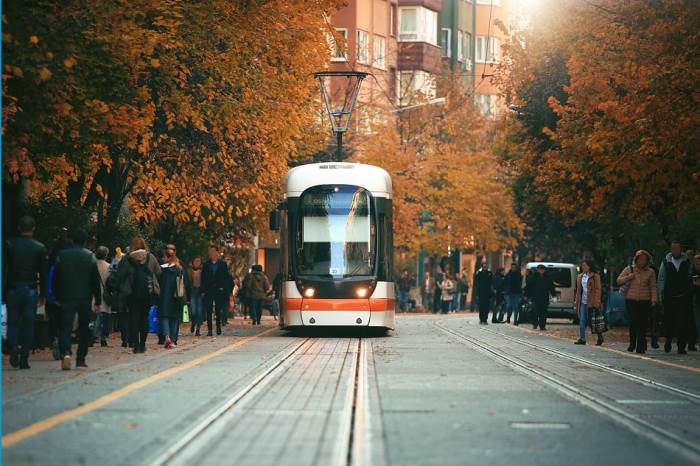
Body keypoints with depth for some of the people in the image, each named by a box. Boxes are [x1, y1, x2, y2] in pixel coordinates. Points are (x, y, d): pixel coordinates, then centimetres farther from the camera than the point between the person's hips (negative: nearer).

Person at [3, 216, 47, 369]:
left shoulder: (10, 245, -3)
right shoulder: (40, 248, -1)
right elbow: (43, 274, 2)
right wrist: (42, 295, 9)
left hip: (13, 290, 0)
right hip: (31, 290, 0)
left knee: (12, 323, 11)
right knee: (28, 325, 5)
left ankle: (14, 349, -12)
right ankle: (24, 360, 3)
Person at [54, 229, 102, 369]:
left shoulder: (62, 255, 1)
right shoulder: (90, 256, -2)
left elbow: (56, 279, 5)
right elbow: (96, 281, 0)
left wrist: (57, 297, 13)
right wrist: (97, 301, 5)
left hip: (66, 298, 0)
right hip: (85, 299, 0)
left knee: (65, 327, -2)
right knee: (84, 328, 12)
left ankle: (66, 352, -27)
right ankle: (81, 359, 12)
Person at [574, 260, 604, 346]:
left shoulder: (595, 276, -6)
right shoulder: (580, 277, 13)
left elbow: (598, 289, -9)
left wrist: (597, 302, -15)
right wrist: (576, 300, 12)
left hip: (591, 302, -6)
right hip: (583, 301, 6)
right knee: (582, 320, 0)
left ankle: (600, 338, 14)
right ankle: (582, 338, 0)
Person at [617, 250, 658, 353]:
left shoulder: (650, 272, 8)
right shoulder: (629, 269, 9)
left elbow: (653, 287, 5)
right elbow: (619, 281, 10)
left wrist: (654, 299, -6)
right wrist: (628, 277, -7)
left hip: (645, 300, 0)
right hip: (631, 299, 0)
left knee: (643, 323, -4)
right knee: (633, 321, -8)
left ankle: (641, 347, -1)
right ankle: (632, 344, 6)